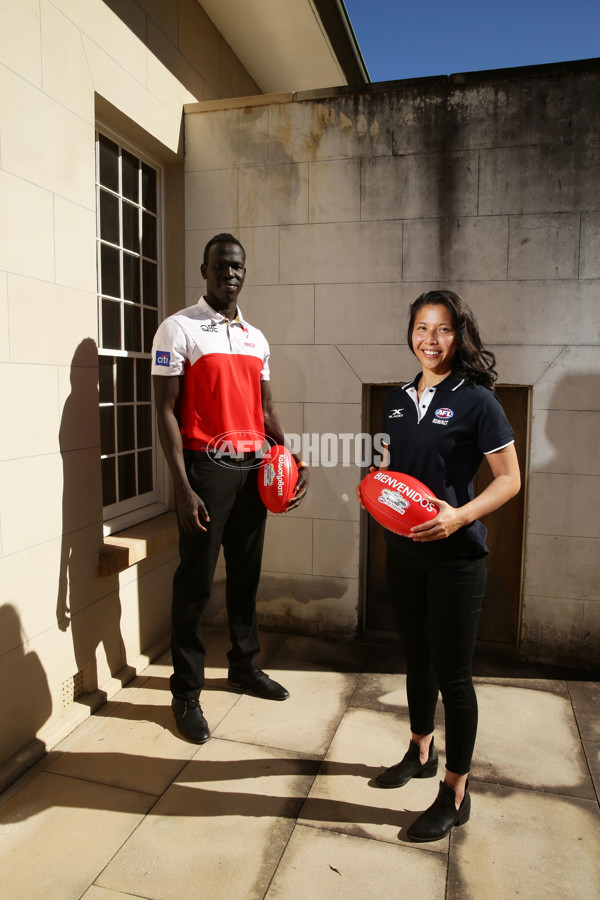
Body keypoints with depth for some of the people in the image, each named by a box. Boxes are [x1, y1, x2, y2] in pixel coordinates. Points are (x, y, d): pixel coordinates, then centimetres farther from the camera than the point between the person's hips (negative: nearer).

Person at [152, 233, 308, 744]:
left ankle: (245, 665, 34)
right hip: (207, 467, -6)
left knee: (247, 573, 16)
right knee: (195, 581, 1)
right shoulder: (179, 329, -5)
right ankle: (186, 692, 16)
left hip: (253, 467, 6)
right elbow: (166, 411, -9)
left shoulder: (255, 337, 14)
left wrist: (294, 461, 5)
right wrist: (183, 487, -15)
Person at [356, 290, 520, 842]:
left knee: (452, 671, 4)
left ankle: (456, 793, 22)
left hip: (456, 556, -6)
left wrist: (460, 516, -24)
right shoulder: (398, 400, 8)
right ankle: (421, 751, 43)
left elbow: (509, 479, -10)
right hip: (404, 551, 6)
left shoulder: (477, 401, -10)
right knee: (417, 655, 21)